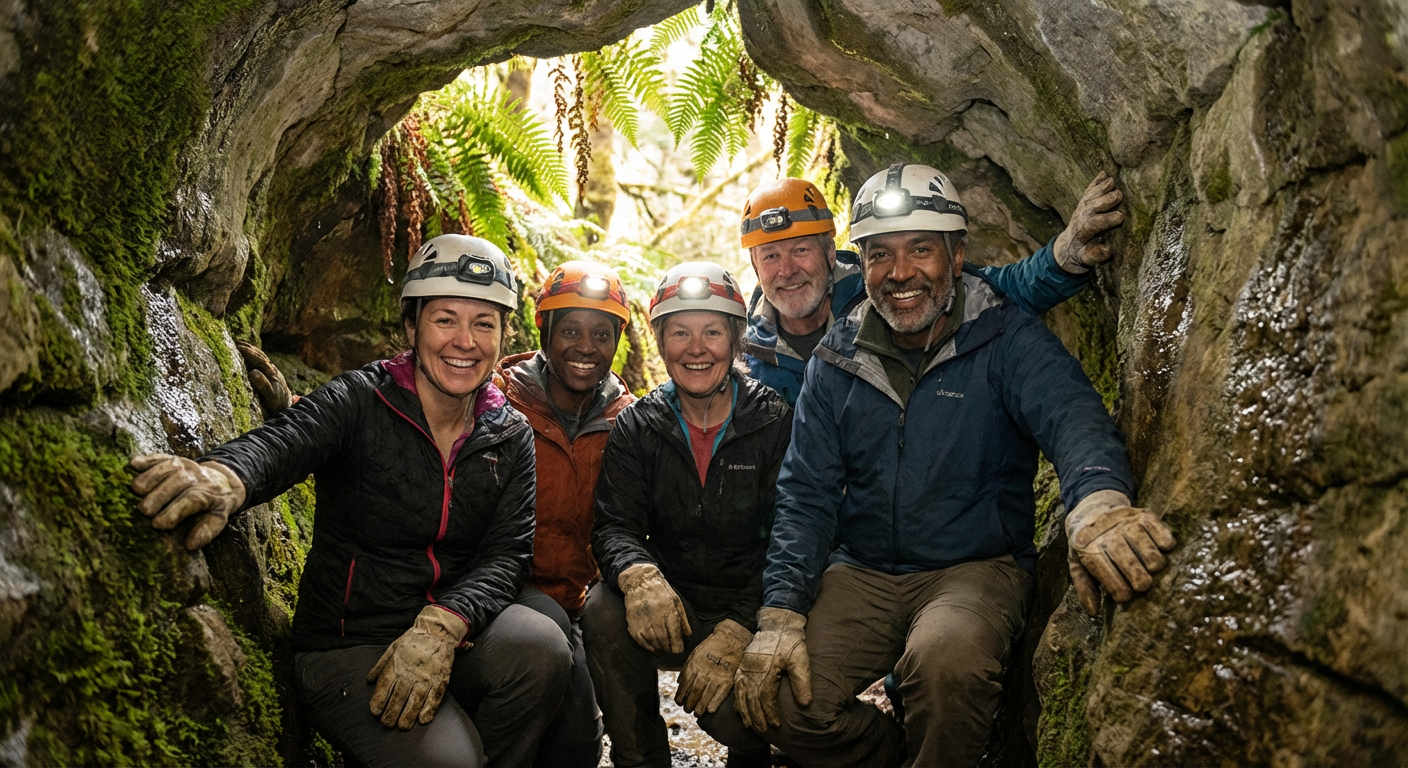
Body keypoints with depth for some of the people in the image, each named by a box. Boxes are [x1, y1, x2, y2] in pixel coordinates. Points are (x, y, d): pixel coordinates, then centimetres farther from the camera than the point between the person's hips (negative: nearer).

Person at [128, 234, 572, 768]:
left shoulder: (511, 438, 4)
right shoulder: (362, 400, -6)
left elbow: (508, 555, -6)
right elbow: (283, 442, -27)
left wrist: (440, 628, -26)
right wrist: (223, 477, -52)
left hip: (455, 638, 4)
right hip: (345, 648, -3)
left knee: (541, 645, -27)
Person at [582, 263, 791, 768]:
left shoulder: (777, 423, -6)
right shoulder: (637, 427, 4)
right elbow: (614, 526, -5)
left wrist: (736, 633, -26)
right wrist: (638, 575, -31)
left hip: (751, 612, -2)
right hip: (671, 609, 3)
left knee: (730, 713, -27)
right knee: (604, 609, -28)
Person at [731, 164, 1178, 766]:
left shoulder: (1009, 340, -5)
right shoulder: (836, 362, 5)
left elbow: (1071, 417, -25)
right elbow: (807, 492, 1)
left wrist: (1098, 503, -50)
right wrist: (780, 614, -13)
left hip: (976, 566, -3)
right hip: (862, 574, 3)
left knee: (946, 657, -35)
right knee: (780, 698, -18)